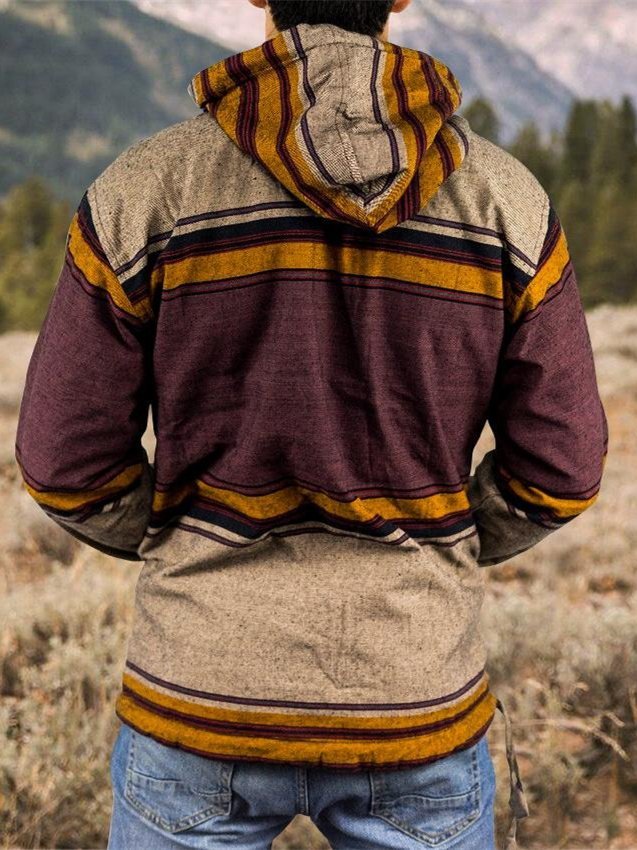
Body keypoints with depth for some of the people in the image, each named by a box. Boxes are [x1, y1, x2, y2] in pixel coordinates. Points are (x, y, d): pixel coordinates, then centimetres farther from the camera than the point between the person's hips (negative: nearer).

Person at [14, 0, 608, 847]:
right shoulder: (508, 199, -5)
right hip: (419, 711, 1)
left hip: (201, 710, 0)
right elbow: (560, 468, -2)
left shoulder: (145, 191, -9)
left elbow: (67, 461, -5)